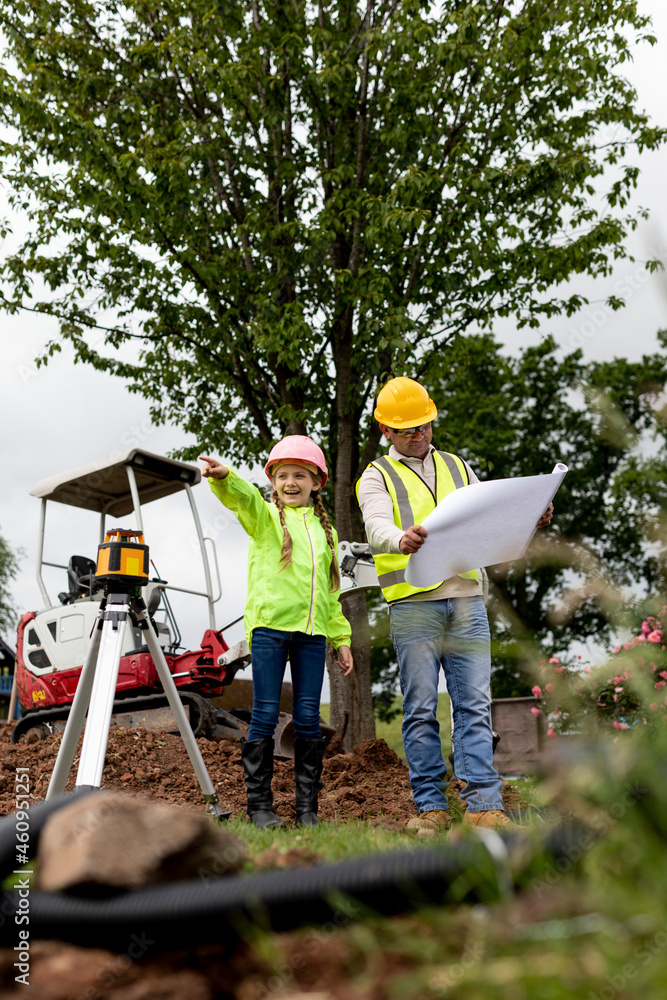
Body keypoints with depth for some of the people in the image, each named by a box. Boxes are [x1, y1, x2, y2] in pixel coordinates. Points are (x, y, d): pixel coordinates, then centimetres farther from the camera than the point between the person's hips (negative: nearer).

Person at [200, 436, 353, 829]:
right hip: (270, 626, -3)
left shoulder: (325, 530, 20)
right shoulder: (265, 516, 8)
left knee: (308, 717, 3)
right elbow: (243, 498, -16)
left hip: (312, 633, 3)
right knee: (266, 715, -2)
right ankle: (260, 804, 7)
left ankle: (308, 807, 11)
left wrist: (342, 638, 20)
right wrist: (223, 476, -39)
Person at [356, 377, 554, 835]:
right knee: (421, 709, 0)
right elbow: (377, 528, -10)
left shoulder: (459, 469, 21)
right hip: (413, 603, -3)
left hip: (466, 598, 3)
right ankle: (431, 807, 7)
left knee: (474, 704, -1)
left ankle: (485, 805, 0)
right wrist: (401, 539, -34)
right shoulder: (378, 476, 8)